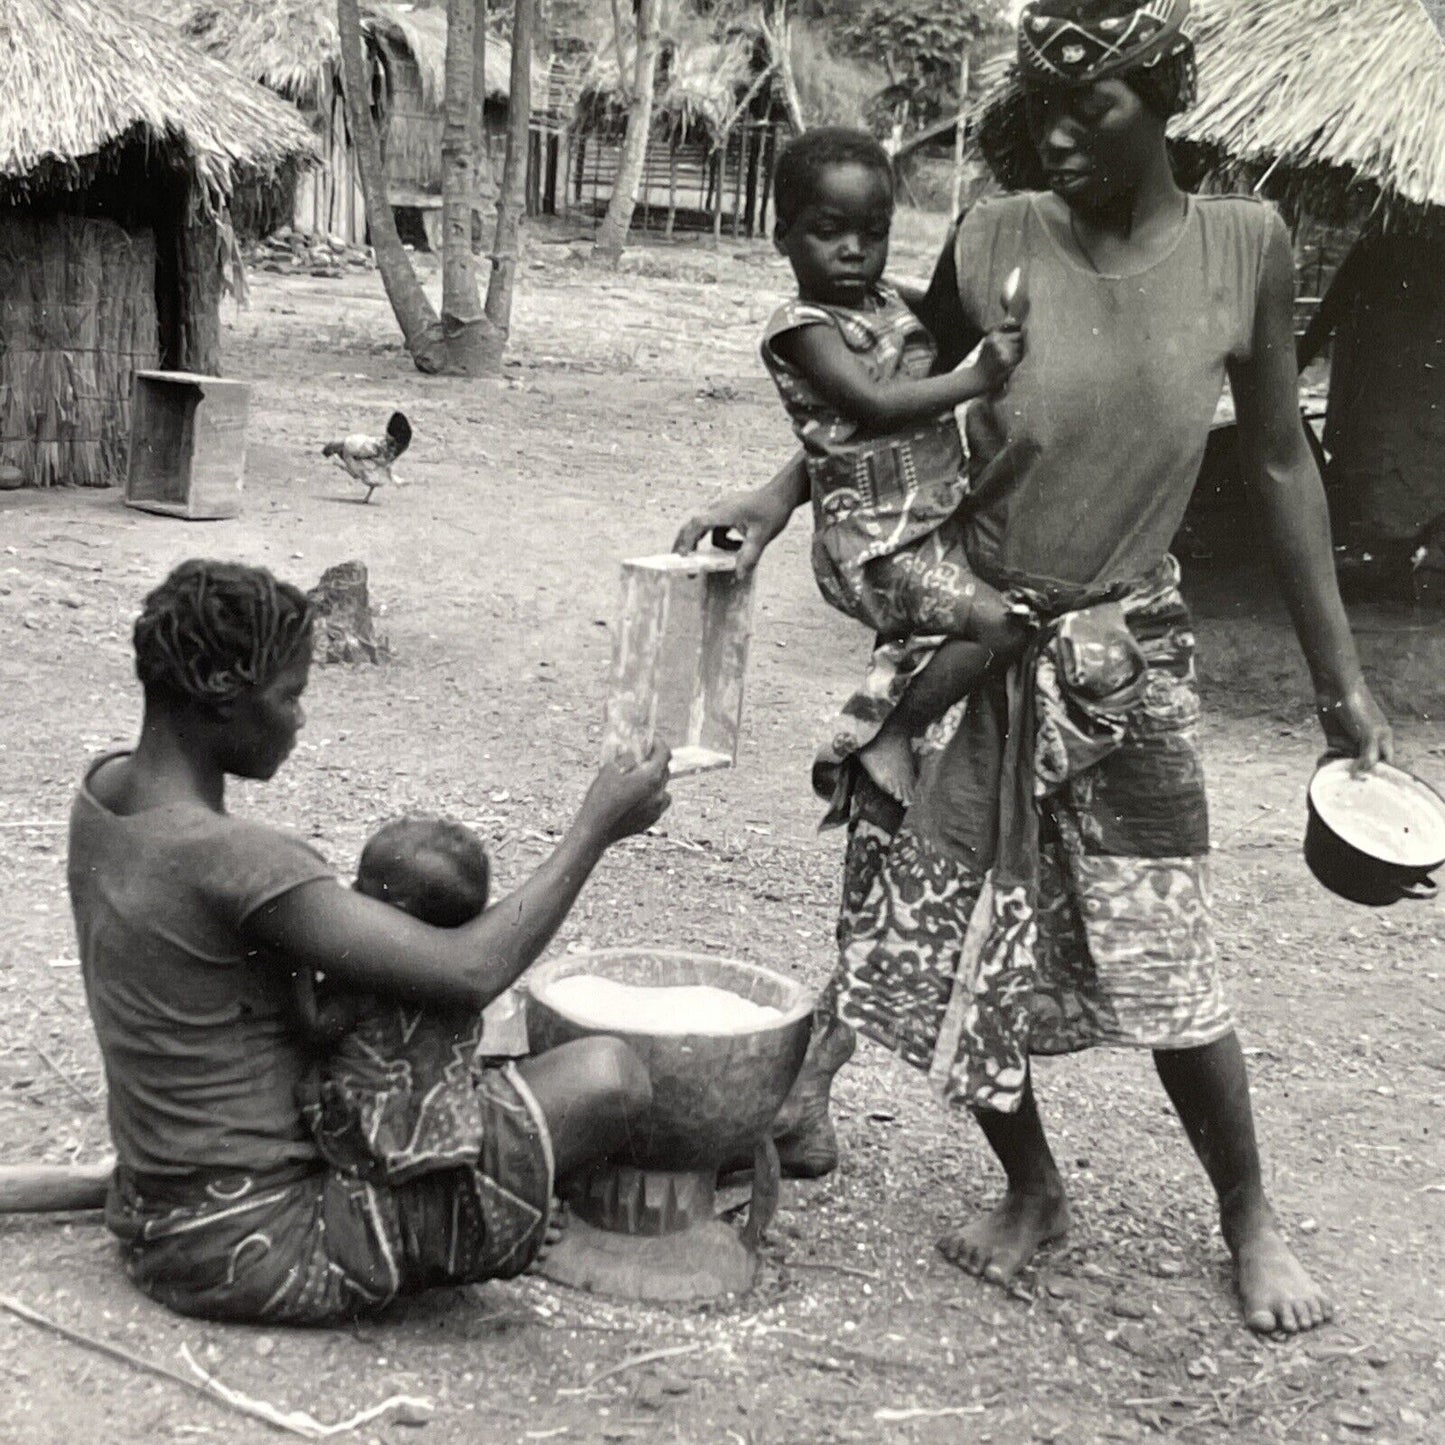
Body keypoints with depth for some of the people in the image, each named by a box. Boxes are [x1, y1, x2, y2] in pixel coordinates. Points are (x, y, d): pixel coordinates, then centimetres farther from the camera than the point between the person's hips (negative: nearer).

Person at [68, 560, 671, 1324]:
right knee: (609, 1076, -13)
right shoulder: (233, 862, -28)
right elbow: (469, 974, -28)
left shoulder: (103, 792, 0)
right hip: (261, 1254, -10)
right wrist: (596, 828, -17)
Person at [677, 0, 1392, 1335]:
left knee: (1162, 960, 1)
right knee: (945, 940, 6)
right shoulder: (995, 241, -7)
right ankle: (1031, 1189, 32)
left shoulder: (1244, 248, -5)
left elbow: (1279, 462, 3)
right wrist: (779, 495, -5)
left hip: (1127, 654, -1)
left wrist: (1339, 677, 4)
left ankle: (1252, 1221, 27)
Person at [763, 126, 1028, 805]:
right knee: (998, 622, -20)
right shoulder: (802, 327, -10)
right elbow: (877, 404, -20)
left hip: (941, 522, 8)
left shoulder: (895, 304, 13)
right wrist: (977, 376, -21)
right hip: (872, 542, -8)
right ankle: (887, 740, -6)